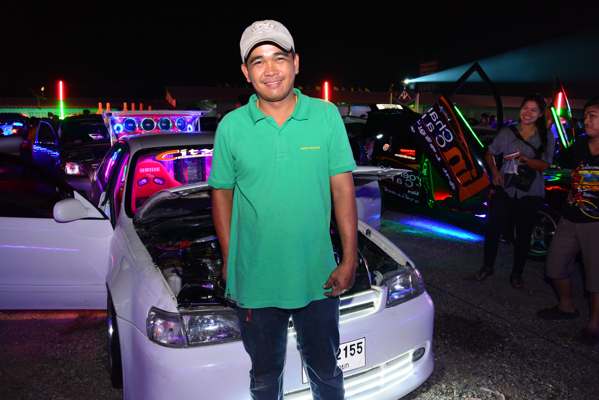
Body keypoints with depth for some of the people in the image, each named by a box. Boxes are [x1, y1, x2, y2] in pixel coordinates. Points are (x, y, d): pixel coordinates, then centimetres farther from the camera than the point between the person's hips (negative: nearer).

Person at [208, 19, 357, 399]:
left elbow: (343, 188, -4)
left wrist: (350, 258, -7)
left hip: (319, 276, 0)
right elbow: (222, 193, 4)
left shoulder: (326, 116, -5)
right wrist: (229, 260, 4)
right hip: (256, 279, 0)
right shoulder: (231, 127, -5)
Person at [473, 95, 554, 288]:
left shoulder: (546, 137, 1)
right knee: (492, 229, 0)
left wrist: (524, 159, -23)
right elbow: (490, 153, 13)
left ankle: (516, 274, 25)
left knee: (523, 235, 9)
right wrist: (494, 171, -4)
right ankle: (487, 267, 21)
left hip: (530, 194, 0)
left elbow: (544, 165, -6)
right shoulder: (507, 132, 3)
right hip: (504, 190, 0)